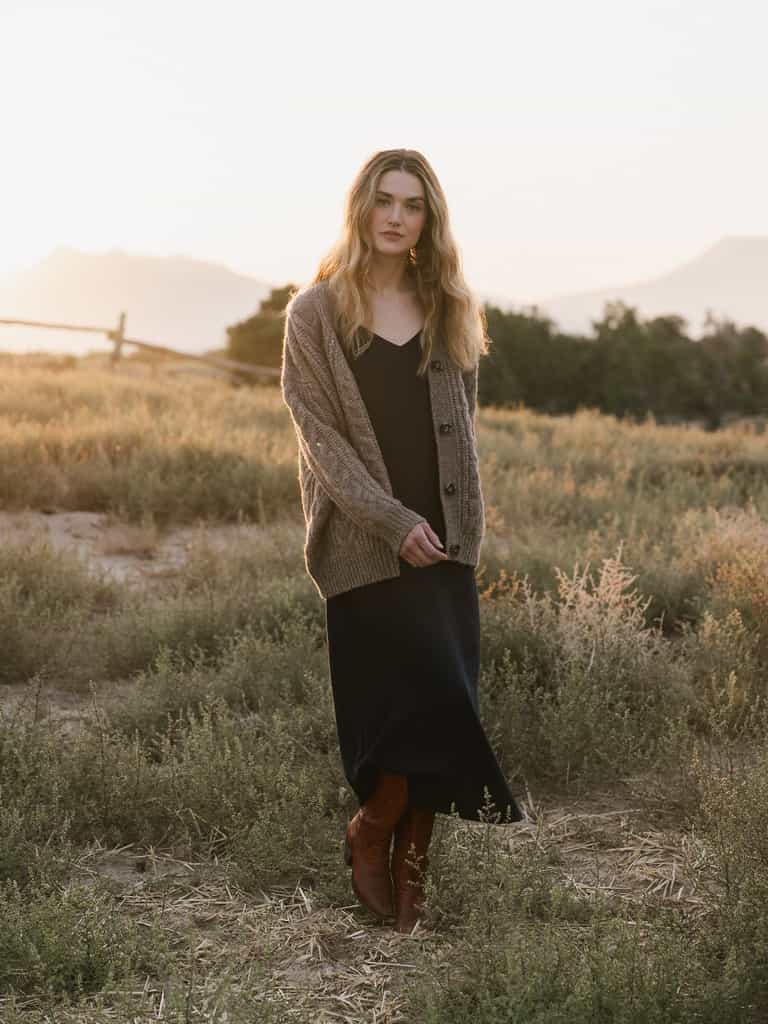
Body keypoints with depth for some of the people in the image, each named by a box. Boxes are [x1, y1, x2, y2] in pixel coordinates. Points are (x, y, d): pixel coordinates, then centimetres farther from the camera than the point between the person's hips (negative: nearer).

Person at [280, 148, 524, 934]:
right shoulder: (316, 312, 0)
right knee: (433, 700, -11)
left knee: (436, 708, 2)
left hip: (444, 540, 4)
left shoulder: (449, 311, 12)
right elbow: (318, 431, -6)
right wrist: (394, 522, -14)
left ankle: (411, 871, 15)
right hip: (367, 545, -4)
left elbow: (461, 426, 16)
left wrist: (460, 528, 4)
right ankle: (370, 832, 14)